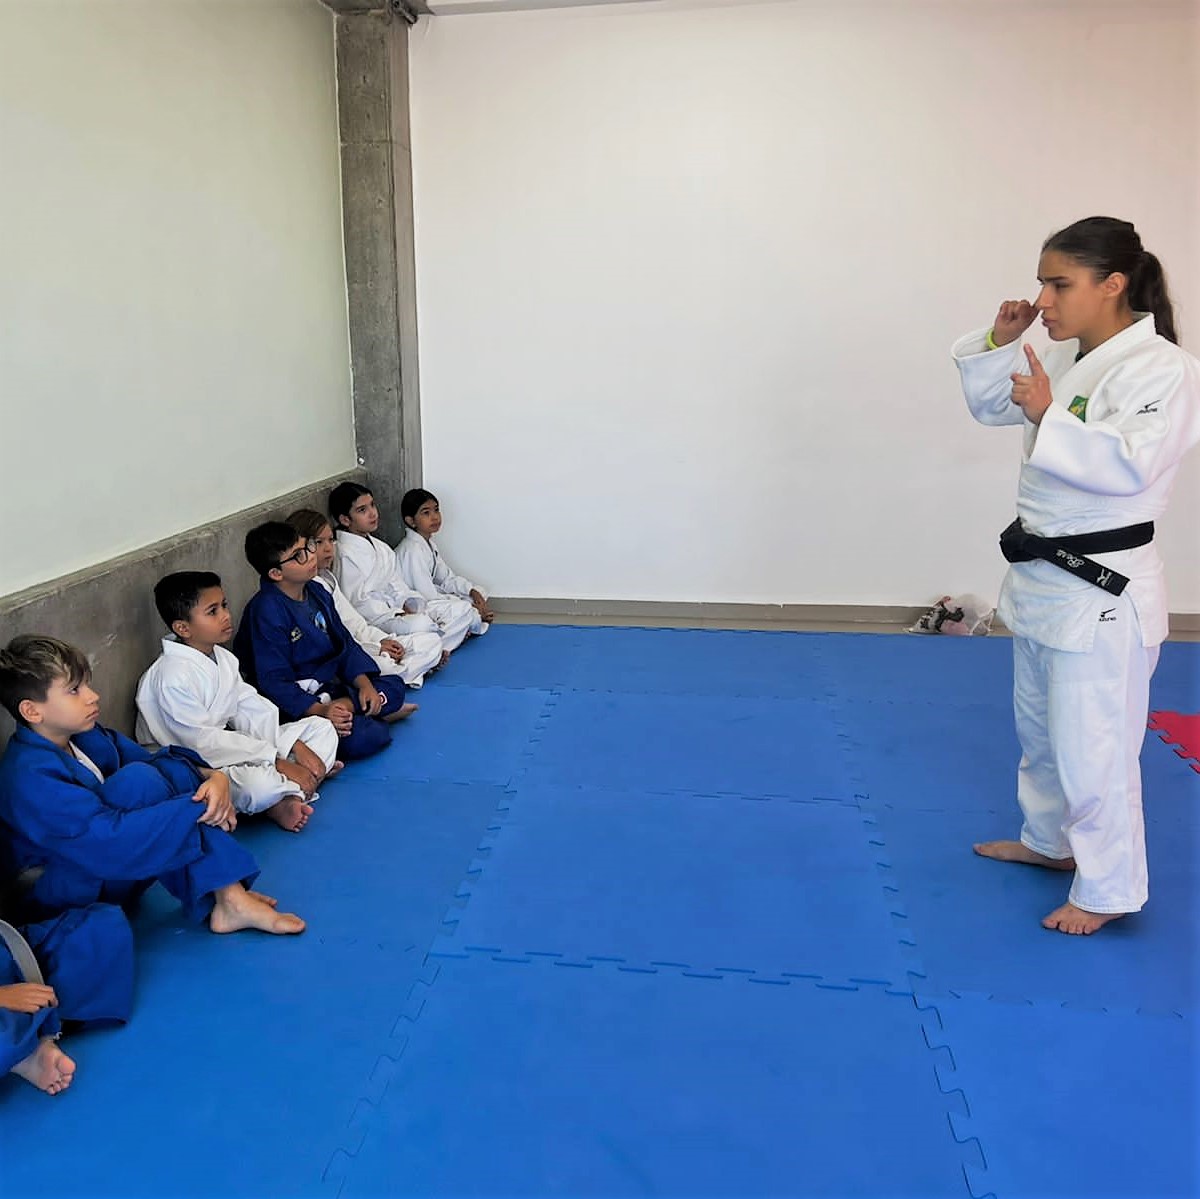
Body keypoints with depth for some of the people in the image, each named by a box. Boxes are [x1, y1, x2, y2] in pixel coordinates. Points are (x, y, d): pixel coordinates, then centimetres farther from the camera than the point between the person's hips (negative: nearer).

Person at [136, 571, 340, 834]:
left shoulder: (222, 658, 8)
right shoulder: (173, 676, -22)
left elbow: (253, 710, 6)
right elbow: (204, 743, -25)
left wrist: (295, 746, -9)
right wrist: (277, 762, -24)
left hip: (232, 746, 10)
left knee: (321, 728, 3)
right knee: (257, 784, -41)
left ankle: (286, 801, -17)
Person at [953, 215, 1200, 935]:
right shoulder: (1066, 360, 8)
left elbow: (1129, 465, -26)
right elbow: (992, 404, 18)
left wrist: (1048, 416, -29)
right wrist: (1002, 341, 3)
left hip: (1103, 590, -9)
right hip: (1043, 576, 9)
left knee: (1093, 748, 0)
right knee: (1041, 730, 22)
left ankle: (1108, 891, 20)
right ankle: (1050, 840, 43)